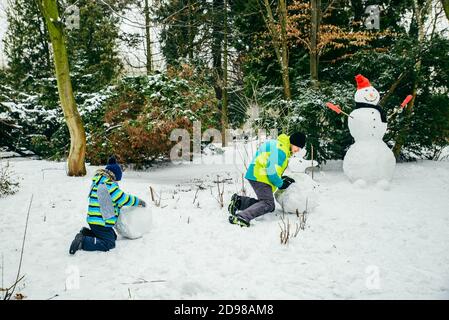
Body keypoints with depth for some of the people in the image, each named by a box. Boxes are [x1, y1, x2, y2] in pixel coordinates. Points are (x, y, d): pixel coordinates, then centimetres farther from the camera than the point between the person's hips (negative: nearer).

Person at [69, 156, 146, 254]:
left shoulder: (98, 183, 12)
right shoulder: (109, 185, -19)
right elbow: (124, 199, -14)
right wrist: (138, 201, 0)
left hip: (94, 220, 10)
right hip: (100, 222, -10)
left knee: (113, 236, 23)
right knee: (109, 243, -9)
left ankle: (86, 233, 13)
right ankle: (83, 241, -15)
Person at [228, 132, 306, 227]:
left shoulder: (280, 145, 18)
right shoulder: (280, 150, -17)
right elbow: (272, 171, -22)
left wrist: (283, 178, 13)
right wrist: (281, 184, -7)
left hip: (257, 175, 11)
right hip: (259, 177, -11)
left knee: (265, 202, 11)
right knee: (268, 204, -17)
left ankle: (239, 201, 4)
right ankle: (242, 217, -29)